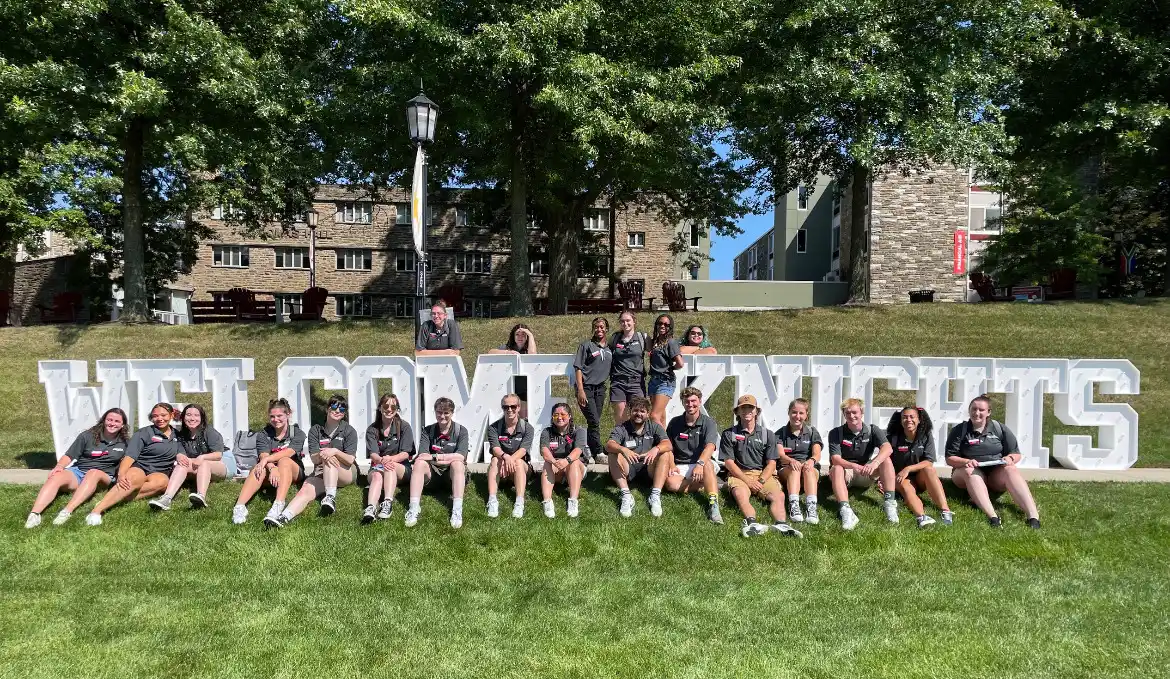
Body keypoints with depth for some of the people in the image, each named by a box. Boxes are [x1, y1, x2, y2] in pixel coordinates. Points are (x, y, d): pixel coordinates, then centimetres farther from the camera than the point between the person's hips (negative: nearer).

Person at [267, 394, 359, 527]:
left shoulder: (349, 430, 2)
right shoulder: (315, 430, 7)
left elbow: (350, 460, -7)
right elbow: (314, 459, -3)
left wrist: (335, 451, -26)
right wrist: (321, 455, -28)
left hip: (347, 473, -2)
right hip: (321, 473, 2)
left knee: (330, 459, -32)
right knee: (306, 490, -28)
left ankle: (331, 498, -42)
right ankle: (283, 517, -50)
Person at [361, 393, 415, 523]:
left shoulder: (404, 427, 1)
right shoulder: (372, 429, 4)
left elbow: (405, 454, -7)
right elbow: (373, 454, -10)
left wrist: (390, 459, -28)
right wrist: (382, 460, -35)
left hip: (401, 469, -1)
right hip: (377, 467, 1)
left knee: (391, 466, -34)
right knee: (377, 475, -34)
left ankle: (388, 503, -51)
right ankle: (370, 508, -60)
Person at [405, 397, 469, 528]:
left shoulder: (461, 430, -4)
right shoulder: (428, 430, 1)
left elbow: (461, 456, -20)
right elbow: (422, 455, -13)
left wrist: (434, 456, -23)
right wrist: (449, 458, -23)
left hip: (452, 472, -2)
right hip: (433, 469, 2)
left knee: (457, 464, -34)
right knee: (419, 463, -27)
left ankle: (457, 511, -41)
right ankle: (414, 508, -34)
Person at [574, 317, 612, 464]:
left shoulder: (610, 348, 10)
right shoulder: (587, 345, -3)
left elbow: (612, 369, 18)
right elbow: (578, 368, -7)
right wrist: (580, 390, -14)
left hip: (600, 387, 5)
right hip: (586, 386, -5)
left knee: (594, 422, 8)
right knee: (594, 421, -9)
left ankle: (588, 451, 17)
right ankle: (599, 453, -4)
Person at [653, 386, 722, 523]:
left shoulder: (708, 423, -3)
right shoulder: (675, 422, 7)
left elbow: (710, 447, -19)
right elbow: (669, 448, 8)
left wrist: (700, 464, -37)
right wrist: (672, 465, -11)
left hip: (702, 463, -2)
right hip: (680, 467, 2)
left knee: (708, 464, -39)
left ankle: (714, 505, -49)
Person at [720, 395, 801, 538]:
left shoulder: (768, 434, 14)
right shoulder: (729, 434, 9)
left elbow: (771, 463, 8)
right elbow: (729, 462, 1)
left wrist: (760, 481, -11)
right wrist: (748, 481, -11)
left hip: (763, 475, 2)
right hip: (739, 474, -2)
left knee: (779, 495, -28)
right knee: (740, 494, -36)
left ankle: (781, 524, -52)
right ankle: (752, 523, -60)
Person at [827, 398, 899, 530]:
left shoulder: (872, 430, -4)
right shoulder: (836, 433, -7)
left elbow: (887, 448, -24)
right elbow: (835, 459, -20)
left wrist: (874, 463, -45)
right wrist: (855, 466, -40)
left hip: (866, 475, 2)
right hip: (845, 471, -2)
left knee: (886, 460, -23)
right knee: (836, 469, -35)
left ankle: (889, 503, -31)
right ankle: (846, 512, -53)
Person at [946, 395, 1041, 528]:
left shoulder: (999, 429, 8)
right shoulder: (959, 431, 2)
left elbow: (1017, 454, 9)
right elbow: (950, 459, -2)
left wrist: (1010, 458, -15)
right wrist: (966, 461, -22)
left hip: (997, 473, 1)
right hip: (967, 474, -1)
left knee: (1011, 469, -29)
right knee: (970, 471, -35)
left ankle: (1033, 516, -47)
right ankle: (992, 516, -55)